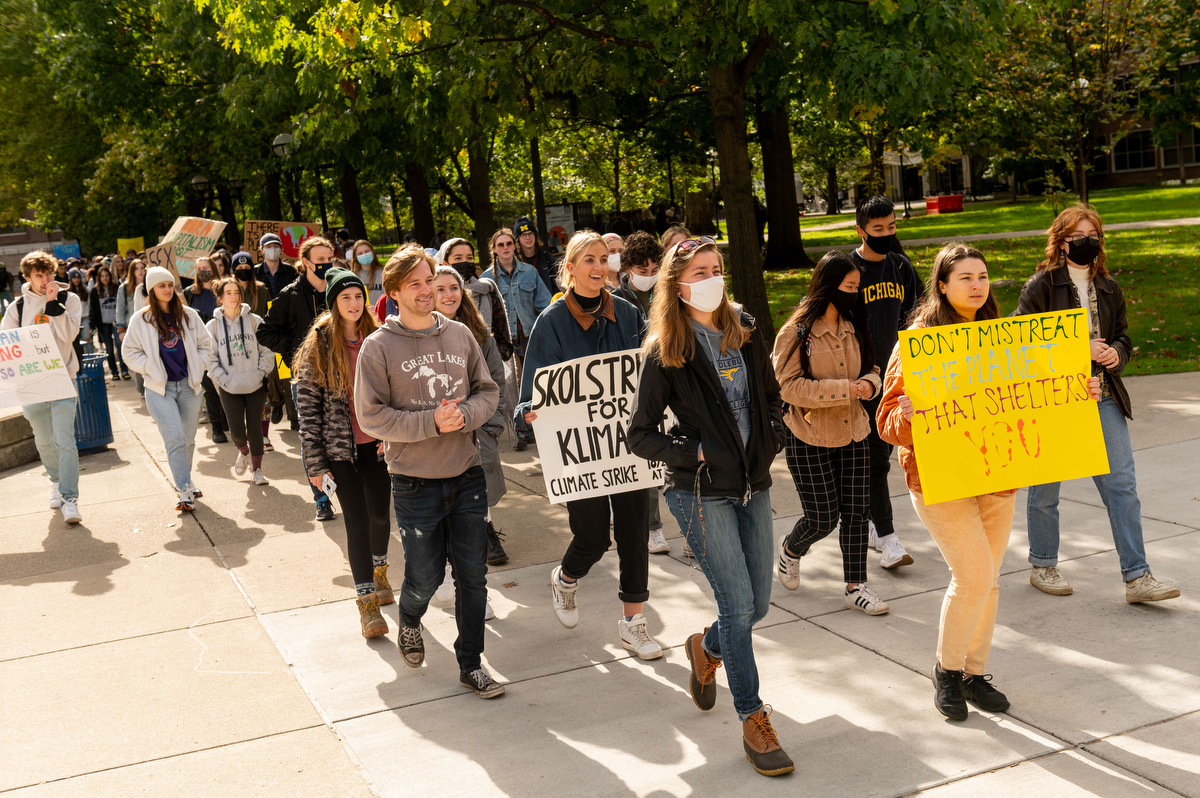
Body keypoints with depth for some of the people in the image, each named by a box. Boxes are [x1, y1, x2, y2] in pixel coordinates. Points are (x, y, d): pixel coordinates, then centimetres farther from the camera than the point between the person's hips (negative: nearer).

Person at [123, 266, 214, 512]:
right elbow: (131, 353, 3)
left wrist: (196, 367, 0)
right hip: (159, 389, -3)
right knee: (175, 439, -14)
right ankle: (185, 491, -11)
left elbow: (205, 345, 13)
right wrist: (152, 368, -8)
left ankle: (184, 481, 32)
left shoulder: (188, 315, 6)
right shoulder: (140, 319, -1)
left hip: (188, 386, 3)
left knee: (188, 439, 11)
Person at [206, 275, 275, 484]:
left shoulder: (254, 320, -2)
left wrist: (260, 374, -7)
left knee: (255, 428, 4)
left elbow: (267, 351, 1)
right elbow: (211, 359, 0)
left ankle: (257, 469, 20)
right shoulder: (213, 326, 0)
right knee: (237, 431, -4)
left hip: (255, 386, 0)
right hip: (230, 389, 0)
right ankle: (243, 452, 30)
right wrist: (224, 379, -9)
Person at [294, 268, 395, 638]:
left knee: (380, 512, 15)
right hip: (340, 445, -3)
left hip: (376, 442, 3)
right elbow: (307, 402, -7)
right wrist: (315, 461, -10)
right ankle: (367, 602, 4)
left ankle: (378, 569, 43)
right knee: (357, 519, -5)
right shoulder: (319, 345, -7)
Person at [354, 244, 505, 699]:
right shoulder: (378, 346, -6)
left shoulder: (460, 335, 5)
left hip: (467, 477, 3)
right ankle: (409, 620, 43)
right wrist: (431, 422, -18)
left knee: (473, 575, 6)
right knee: (425, 577, 8)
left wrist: (464, 414, -14)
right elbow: (371, 417, -10)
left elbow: (488, 392, 7)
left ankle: (470, 664, 22)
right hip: (415, 483, -3)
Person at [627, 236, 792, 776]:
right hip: (702, 493, -5)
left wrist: (770, 440, 4)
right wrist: (694, 453, -14)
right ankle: (753, 719, 7)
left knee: (758, 604, 10)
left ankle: (707, 647, 42)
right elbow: (640, 435, -6)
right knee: (737, 605, -6)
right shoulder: (665, 352, -7)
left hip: (753, 484, 5)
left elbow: (771, 396, 20)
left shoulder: (745, 332, 7)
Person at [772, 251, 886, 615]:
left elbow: (871, 370, 17)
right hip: (810, 438, -5)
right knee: (823, 517, 2)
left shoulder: (855, 329, 7)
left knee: (856, 512, 4)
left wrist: (868, 384, -9)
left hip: (853, 434, 5)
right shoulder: (796, 332, -13)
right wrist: (844, 390, -23)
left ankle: (855, 586, 16)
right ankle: (791, 548, 35)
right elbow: (788, 385, -18)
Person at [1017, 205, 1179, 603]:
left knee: (1122, 484, -1)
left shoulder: (1109, 288, 11)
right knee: (1045, 488, 8)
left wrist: (1116, 352, -3)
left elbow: (1122, 335, 21)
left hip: (1103, 399, 5)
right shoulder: (1041, 285, -7)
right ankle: (1042, 567, 26)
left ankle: (1136, 577, 4)